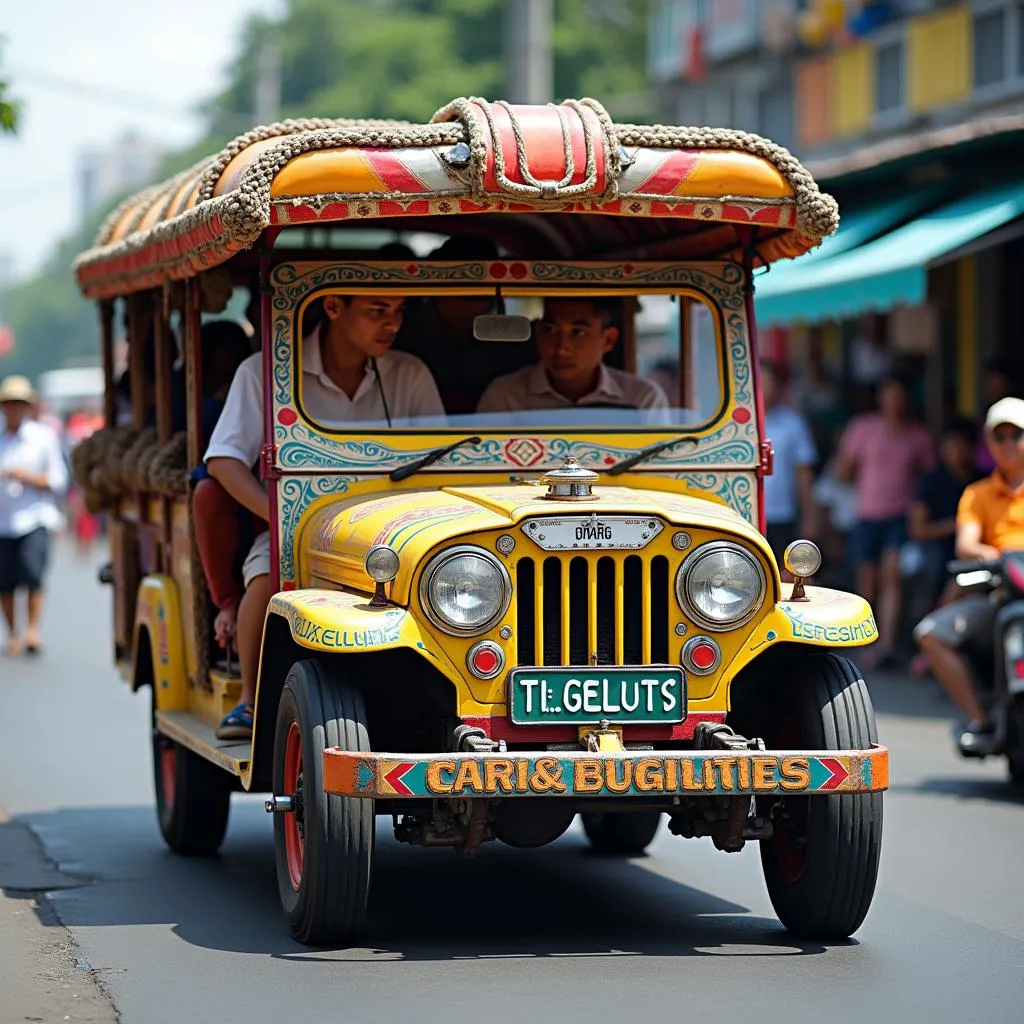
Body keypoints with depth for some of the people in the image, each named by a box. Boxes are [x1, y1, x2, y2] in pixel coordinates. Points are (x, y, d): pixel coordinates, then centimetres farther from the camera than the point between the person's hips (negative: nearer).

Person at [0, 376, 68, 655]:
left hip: (34, 519, -2)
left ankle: (33, 630, -10)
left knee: (33, 574, -18)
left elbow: (58, 481, 3)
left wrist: (27, 477, -11)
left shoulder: (44, 437, 4)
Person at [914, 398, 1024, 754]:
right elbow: (964, 544, 2)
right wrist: (983, 552, -22)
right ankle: (978, 721, -11)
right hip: (994, 594, 3)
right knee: (931, 633, -17)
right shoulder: (977, 494, 18)